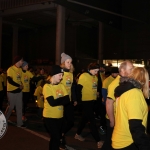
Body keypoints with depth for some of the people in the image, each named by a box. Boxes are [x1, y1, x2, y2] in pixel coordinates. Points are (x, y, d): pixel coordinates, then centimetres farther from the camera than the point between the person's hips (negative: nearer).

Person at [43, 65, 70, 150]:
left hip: (60, 117, 6)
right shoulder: (47, 86, -12)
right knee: (56, 138, -7)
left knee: (57, 137, 15)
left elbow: (67, 100, -4)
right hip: (49, 117, -6)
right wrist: (62, 99, -8)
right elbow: (52, 102, -22)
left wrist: (57, 100, -18)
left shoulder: (61, 86, 5)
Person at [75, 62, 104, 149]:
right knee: (92, 121, -6)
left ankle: (78, 134, 35)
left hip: (93, 101, 8)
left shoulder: (95, 77, 10)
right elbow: (78, 88, -14)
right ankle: (99, 141, -2)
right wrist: (80, 99, -14)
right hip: (86, 101, -8)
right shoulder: (84, 76, -11)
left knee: (86, 118, 18)